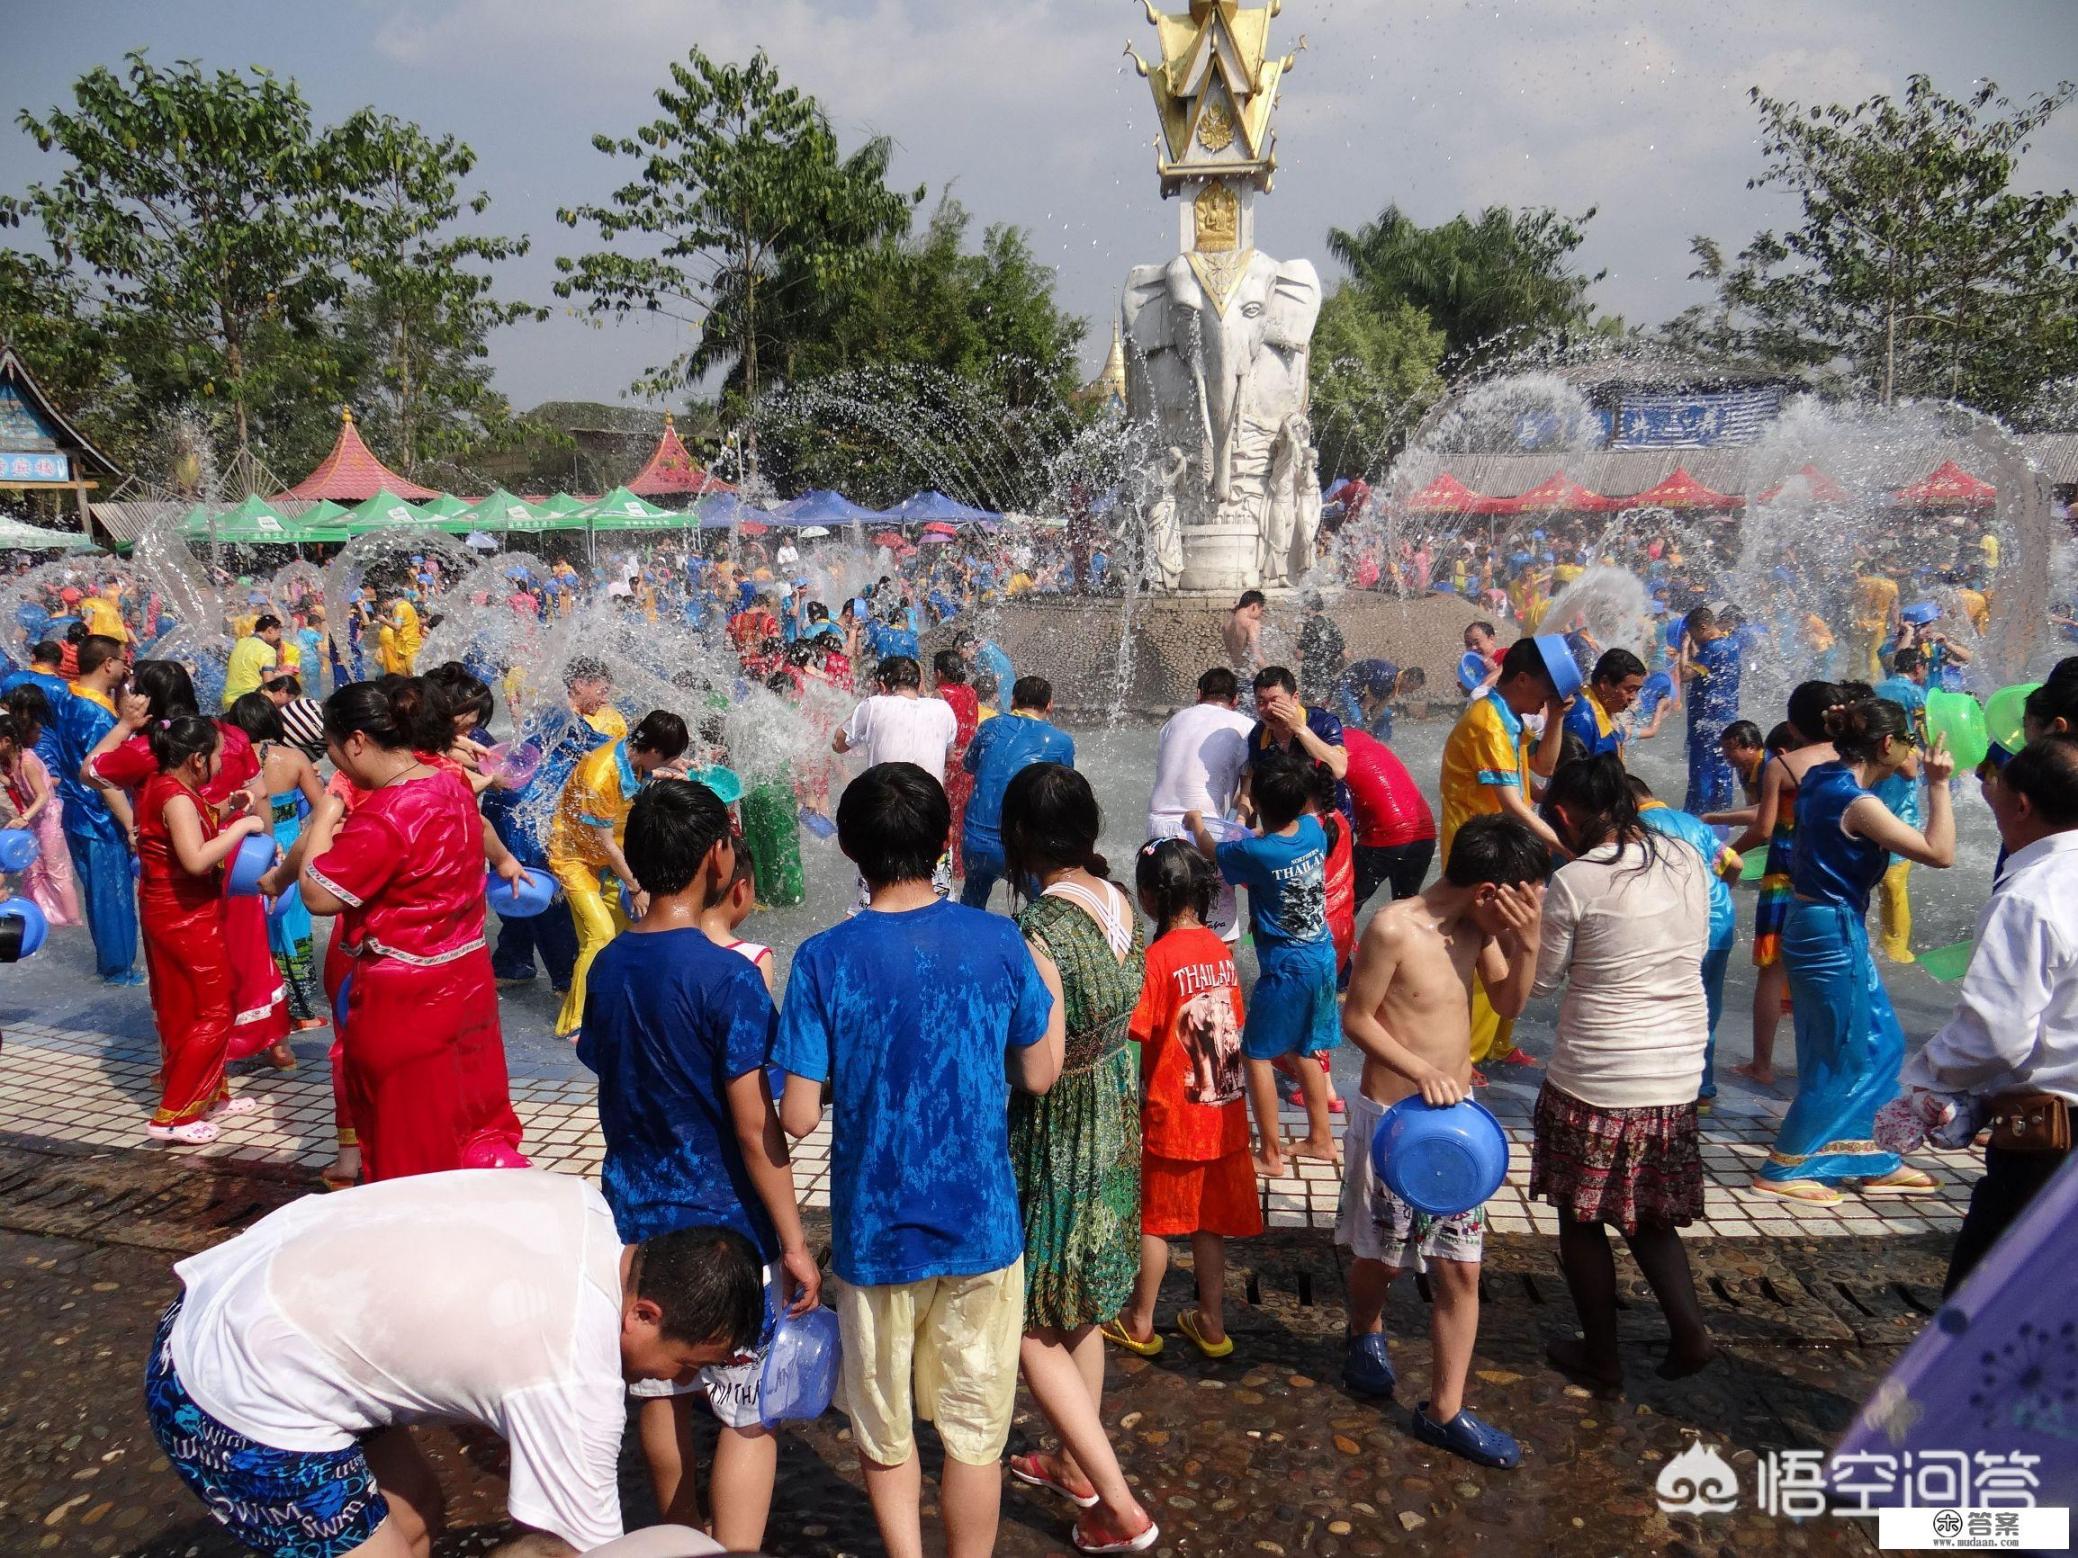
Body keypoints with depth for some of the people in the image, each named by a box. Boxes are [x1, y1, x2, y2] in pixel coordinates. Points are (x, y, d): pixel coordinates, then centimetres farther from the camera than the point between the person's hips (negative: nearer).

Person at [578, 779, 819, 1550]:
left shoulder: (606, 967, -1)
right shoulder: (728, 977, -21)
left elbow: (608, 1080, 10)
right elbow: (754, 1128, -19)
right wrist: (793, 1239, -12)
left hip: (637, 1219, 7)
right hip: (725, 1228, -7)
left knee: (660, 1391, 21)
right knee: (749, 1414, 6)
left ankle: (683, 1539, 40)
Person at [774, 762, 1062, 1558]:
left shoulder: (823, 960, -13)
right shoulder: (999, 942, -9)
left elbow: (798, 1118, -12)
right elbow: (1038, 1075, 1)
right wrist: (1050, 999, 17)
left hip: (876, 1231, -1)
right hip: (981, 1224, 1)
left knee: (885, 1432, 20)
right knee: (973, 1432, 16)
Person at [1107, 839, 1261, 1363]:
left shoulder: (1157, 957, -19)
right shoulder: (1219, 947, 0)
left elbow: (1135, 1040, -19)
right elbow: (1234, 1026, 8)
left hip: (1171, 1114, -5)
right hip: (1222, 1110, 5)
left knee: (1155, 1220, 11)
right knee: (1209, 1220, 17)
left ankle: (1140, 1323, 25)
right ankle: (1212, 1324, 27)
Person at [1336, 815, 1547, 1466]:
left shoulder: (1478, 925, -3)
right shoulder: (1393, 929, -22)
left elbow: (1509, 1004, 5)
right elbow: (1356, 1019, -16)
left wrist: (1527, 944, -12)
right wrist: (1421, 1070, -26)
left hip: (1456, 1115, 5)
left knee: (1461, 1270, 7)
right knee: (1379, 1257, 16)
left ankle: (1444, 1410, 19)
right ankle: (1365, 1334, 47)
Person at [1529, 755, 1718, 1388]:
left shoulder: (1572, 882, -16)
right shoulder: (1688, 863, 0)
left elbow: (1539, 981, -6)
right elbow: (1695, 949, 12)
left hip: (1594, 1080, -5)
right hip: (1678, 1075, 6)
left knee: (1581, 1217, 14)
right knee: (1649, 1214, 24)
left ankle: (1601, 1354, 25)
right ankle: (1690, 1332, 16)